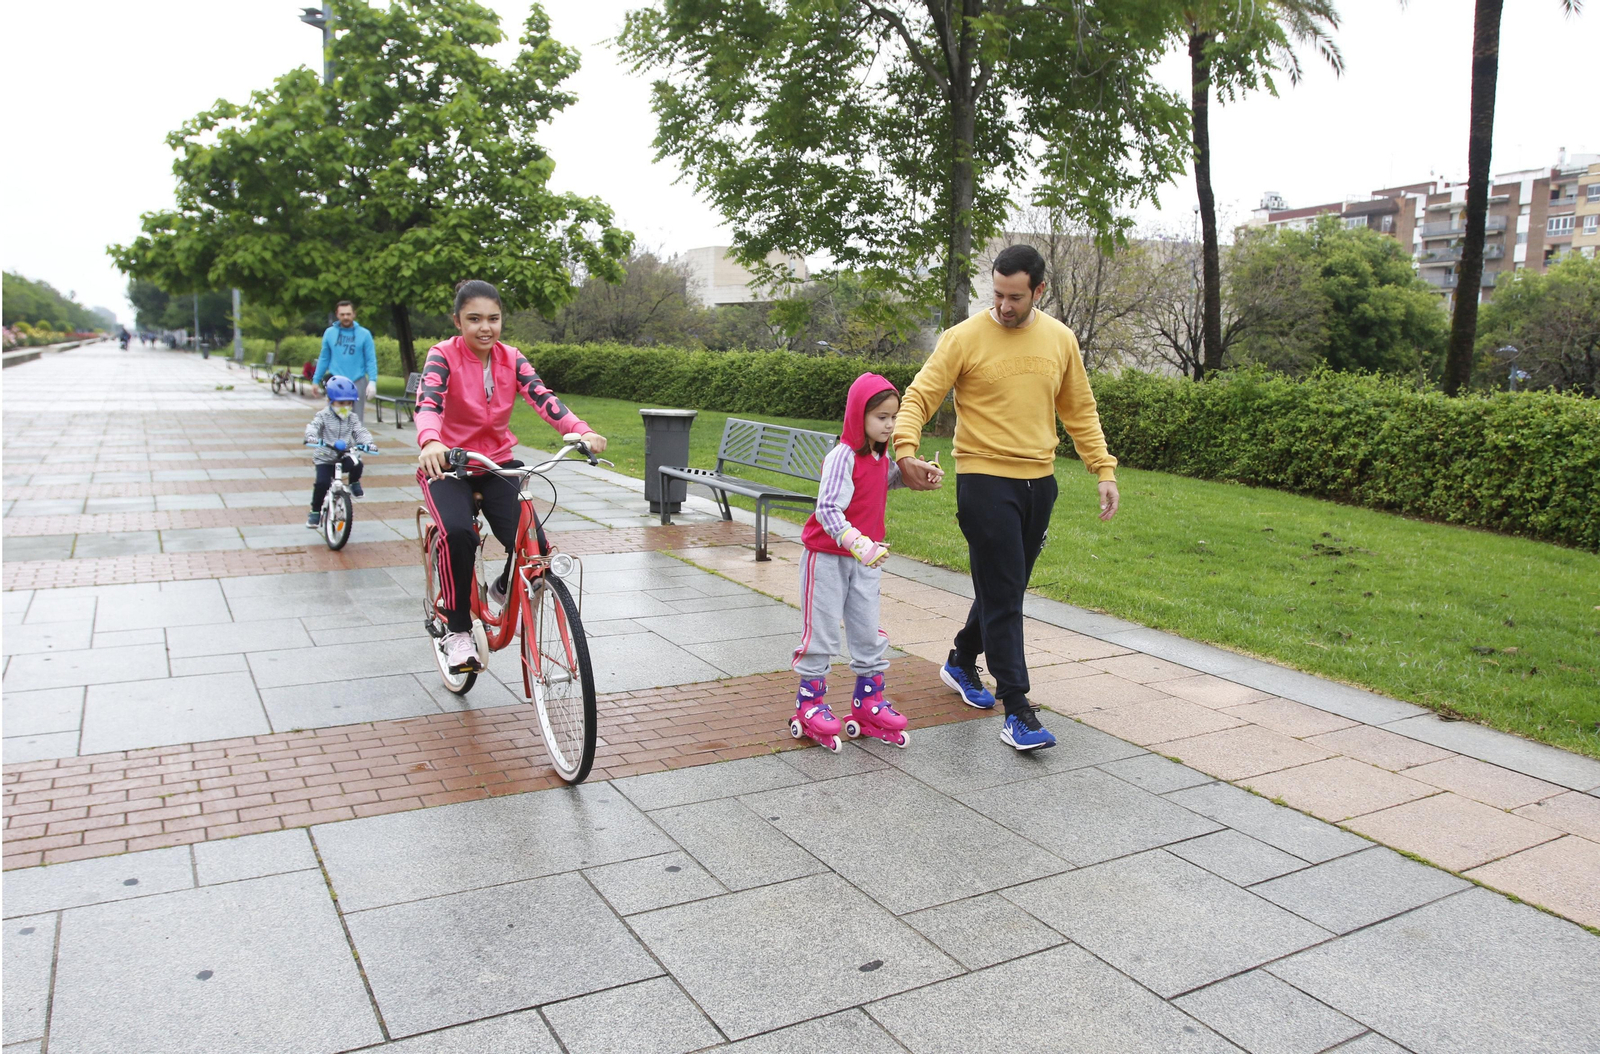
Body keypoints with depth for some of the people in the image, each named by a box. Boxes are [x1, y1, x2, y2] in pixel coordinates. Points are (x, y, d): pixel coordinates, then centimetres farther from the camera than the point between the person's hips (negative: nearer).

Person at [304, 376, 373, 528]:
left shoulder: (352, 418, 5)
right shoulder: (323, 416, -4)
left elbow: (361, 431, -4)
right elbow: (313, 426, -18)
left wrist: (367, 442, -26)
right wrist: (312, 436, -41)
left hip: (344, 456, 2)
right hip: (325, 458, -1)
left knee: (356, 465, -30)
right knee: (322, 483, -19)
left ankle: (354, 482, 5)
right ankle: (315, 511, 2)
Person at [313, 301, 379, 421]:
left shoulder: (364, 334, 0)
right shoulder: (329, 333, 5)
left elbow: (371, 360, -3)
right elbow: (324, 359, 10)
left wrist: (372, 381, -13)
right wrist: (316, 380, 9)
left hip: (358, 383, -1)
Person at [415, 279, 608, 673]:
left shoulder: (511, 359, -1)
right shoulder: (443, 355, -11)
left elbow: (543, 398, -17)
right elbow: (428, 403, -29)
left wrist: (582, 431, -36)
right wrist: (430, 443, -52)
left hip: (497, 464, 3)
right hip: (448, 465, -3)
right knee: (458, 534, -32)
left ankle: (504, 589, 19)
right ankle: (457, 630, -12)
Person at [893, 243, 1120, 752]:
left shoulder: (1061, 340, 7)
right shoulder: (965, 337, -7)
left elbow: (1080, 412, 14)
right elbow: (919, 396, -10)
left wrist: (1104, 469, 7)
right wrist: (905, 450, -28)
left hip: (1039, 481, 6)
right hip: (984, 479, -5)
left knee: (1008, 588, 17)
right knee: (1003, 595, -7)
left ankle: (962, 661, 41)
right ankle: (1017, 712, -2)